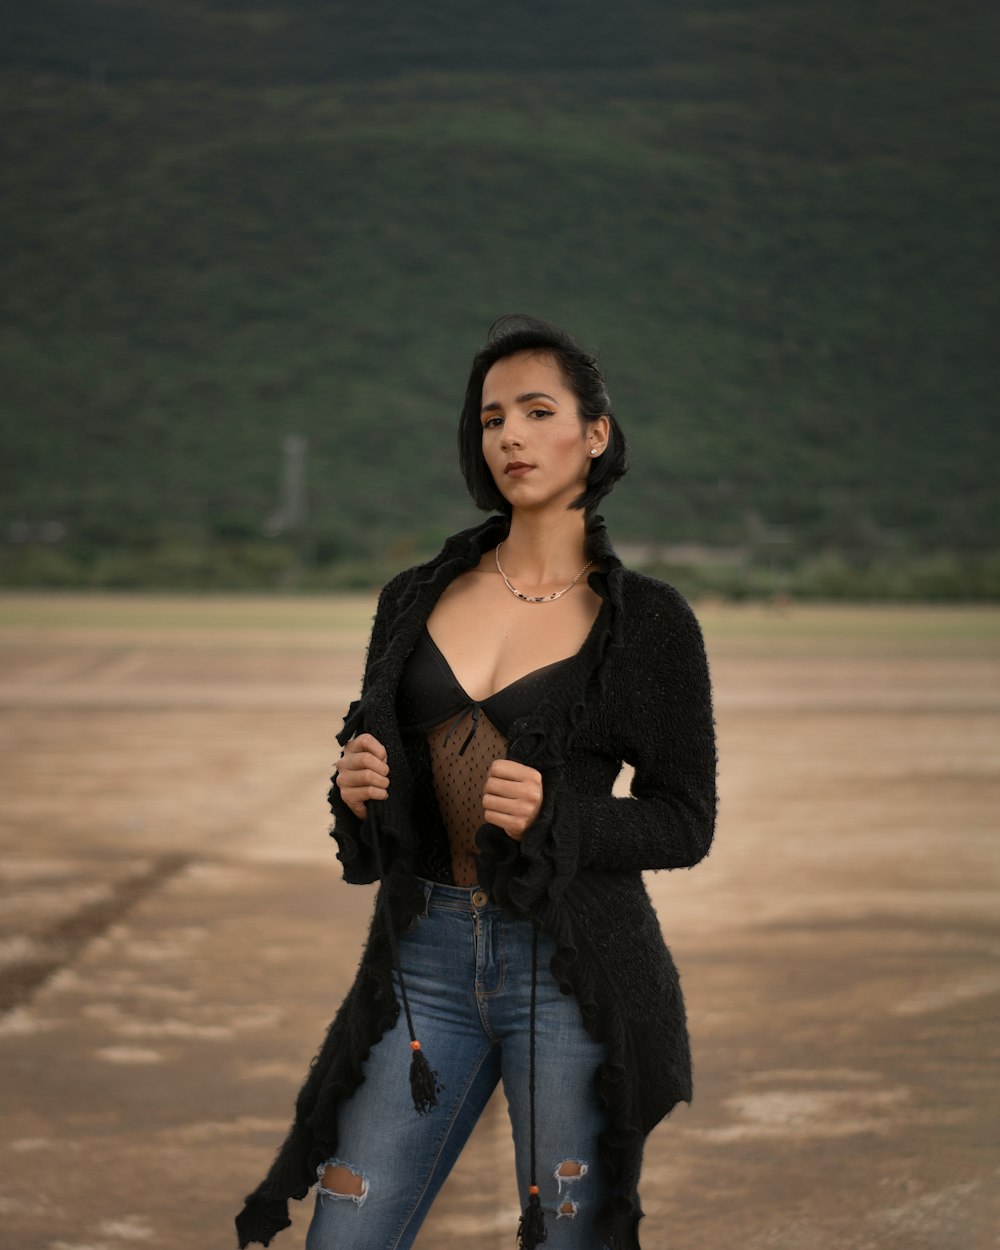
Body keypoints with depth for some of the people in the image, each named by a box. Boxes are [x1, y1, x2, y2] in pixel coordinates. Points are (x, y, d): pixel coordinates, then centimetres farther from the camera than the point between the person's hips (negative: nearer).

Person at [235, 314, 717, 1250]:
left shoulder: (646, 621, 0)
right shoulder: (416, 601, 10)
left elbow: (686, 822, 0)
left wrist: (552, 815, -16)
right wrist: (355, 787, -7)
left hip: (575, 967, -3)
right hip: (427, 963, 3)